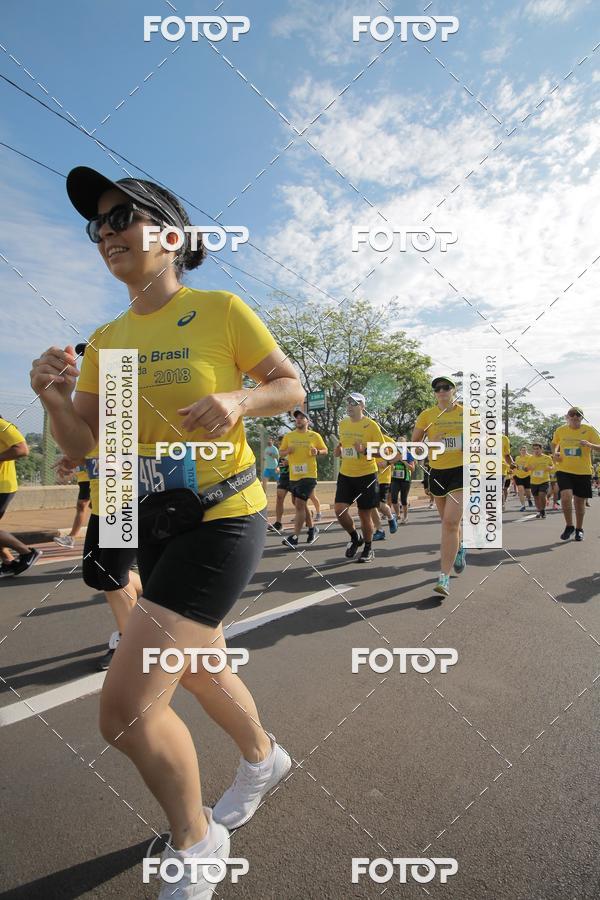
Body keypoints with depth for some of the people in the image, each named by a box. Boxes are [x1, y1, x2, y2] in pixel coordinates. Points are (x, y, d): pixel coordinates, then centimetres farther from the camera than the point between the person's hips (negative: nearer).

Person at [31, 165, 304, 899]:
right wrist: (52, 397, -13)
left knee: (125, 710, -9)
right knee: (200, 669, 23)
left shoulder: (222, 309, -6)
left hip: (222, 518, -7)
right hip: (152, 524, 7)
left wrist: (237, 401, -19)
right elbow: (81, 448, 7)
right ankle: (263, 759, 55)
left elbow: (292, 387, 0)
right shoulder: (105, 340, 8)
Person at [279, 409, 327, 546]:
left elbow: (325, 451, 7)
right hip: (293, 476, 5)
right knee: (301, 504, 16)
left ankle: (295, 537, -6)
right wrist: (287, 451, -10)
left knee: (299, 504, -12)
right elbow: (281, 453, 12)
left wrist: (317, 452, -14)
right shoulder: (288, 436, 8)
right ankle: (312, 528, 37)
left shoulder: (315, 436, 0)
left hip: (308, 475, -5)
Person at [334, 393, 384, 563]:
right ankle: (355, 537, 20)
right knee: (339, 509, -7)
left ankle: (368, 549, 25)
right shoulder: (342, 424, 7)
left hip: (366, 475, -4)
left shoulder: (371, 425, -9)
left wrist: (365, 451, -25)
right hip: (345, 474, 4)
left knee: (364, 513, 3)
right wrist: (339, 450, 2)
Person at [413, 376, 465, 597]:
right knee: (448, 521, 17)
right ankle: (459, 549, 49)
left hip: (461, 471, -3)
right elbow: (414, 444, 5)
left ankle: (444, 576, -13)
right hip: (437, 472, 3)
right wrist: (430, 442, -14)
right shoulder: (427, 415, 1)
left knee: (450, 522, -17)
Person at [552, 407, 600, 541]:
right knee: (566, 497, -18)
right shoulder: (560, 430, 2)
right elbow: (554, 443, 21)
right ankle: (569, 526, 5)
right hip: (564, 470, 0)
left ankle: (579, 529, 31)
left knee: (580, 501, 8)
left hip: (583, 472, 0)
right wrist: (555, 453, 2)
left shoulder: (589, 430, -3)